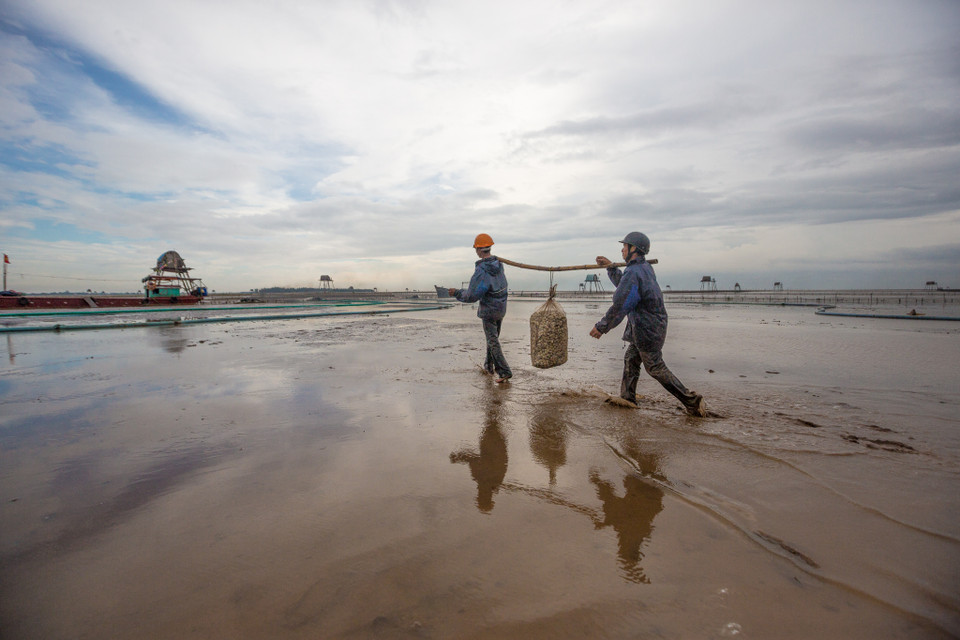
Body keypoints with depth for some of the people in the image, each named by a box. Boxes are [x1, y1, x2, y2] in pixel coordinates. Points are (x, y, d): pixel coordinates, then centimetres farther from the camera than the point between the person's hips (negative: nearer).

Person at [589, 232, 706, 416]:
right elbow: (624, 285, 25)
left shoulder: (633, 273, -23)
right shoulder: (645, 267, 7)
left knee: (656, 368, 1)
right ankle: (627, 398, 27)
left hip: (647, 329, -10)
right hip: (652, 325, 10)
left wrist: (601, 327, -16)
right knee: (630, 360, 17)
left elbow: (620, 306, -25)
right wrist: (610, 267, 20)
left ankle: (692, 401, 7)